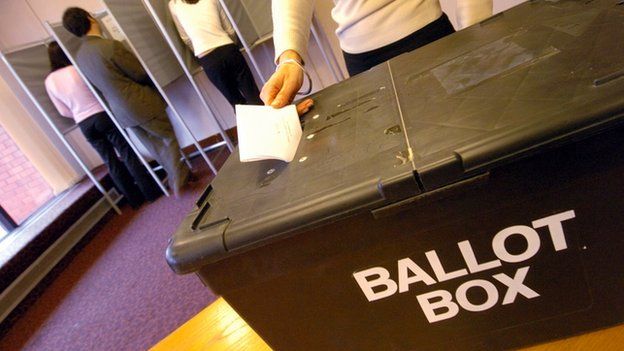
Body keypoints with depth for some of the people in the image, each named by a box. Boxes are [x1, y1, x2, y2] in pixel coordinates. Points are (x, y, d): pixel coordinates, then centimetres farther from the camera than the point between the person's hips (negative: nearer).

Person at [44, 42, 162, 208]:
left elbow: (64, 111, 8)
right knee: (128, 154, 2)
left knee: (110, 161, 10)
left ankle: (135, 198, 17)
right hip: (103, 116, -3)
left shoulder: (49, 81, 2)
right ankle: (151, 191, 5)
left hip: (85, 125, 4)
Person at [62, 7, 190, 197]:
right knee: (169, 138, 9)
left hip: (120, 112, 7)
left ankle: (178, 176, 29)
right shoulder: (111, 46, -21)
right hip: (141, 104, -7)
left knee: (156, 147, 18)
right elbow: (141, 73, -12)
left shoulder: (79, 56, 3)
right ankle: (177, 180, 12)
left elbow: (100, 85, 12)